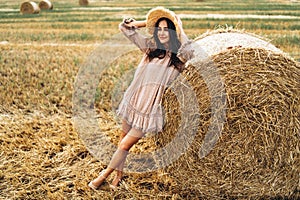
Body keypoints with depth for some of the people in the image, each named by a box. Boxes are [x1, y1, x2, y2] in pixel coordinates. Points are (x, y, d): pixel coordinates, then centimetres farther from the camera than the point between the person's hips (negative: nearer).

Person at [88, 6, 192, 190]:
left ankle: (104, 175, 19)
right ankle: (119, 176, 30)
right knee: (123, 140, 13)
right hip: (133, 101, 4)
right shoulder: (150, 46, 5)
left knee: (125, 145, 0)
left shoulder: (179, 58, -5)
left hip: (150, 109, -4)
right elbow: (125, 26, 9)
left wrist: (180, 28, -13)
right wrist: (150, 22, 4)